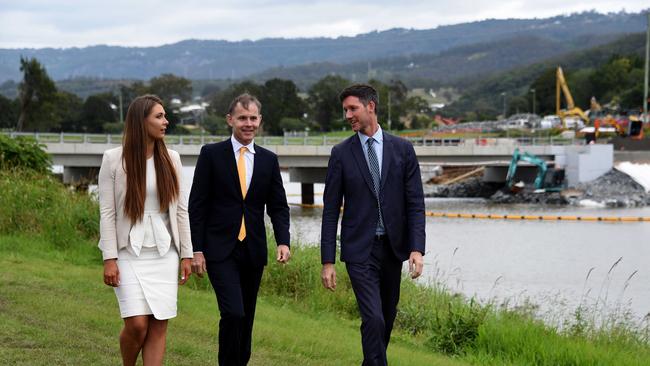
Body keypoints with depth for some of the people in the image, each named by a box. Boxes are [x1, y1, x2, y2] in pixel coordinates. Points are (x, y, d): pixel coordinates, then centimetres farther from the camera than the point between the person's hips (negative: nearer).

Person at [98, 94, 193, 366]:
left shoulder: (170, 159, 6)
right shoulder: (114, 159, -4)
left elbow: (181, 209, 9)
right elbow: (107, 213, -5)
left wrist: (186, 254, 6)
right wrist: (109, 259, -10)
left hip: (164, 253, 3)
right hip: (130, 252, -3)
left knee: (159, 324, -1)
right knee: (137, 324, -11)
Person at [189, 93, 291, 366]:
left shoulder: (269, 160, 9)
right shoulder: (211, 154, -1)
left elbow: (278, 207, 9)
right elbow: (197, 205, -2)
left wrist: (283, 241, -8)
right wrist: (197, 249, -7)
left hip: (253, 251, 4)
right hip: (220, 250, -4)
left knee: (246, 318, 9)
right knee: (233, 313, -16)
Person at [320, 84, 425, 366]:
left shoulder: (402, 149, 2)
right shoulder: (341, 153, 0)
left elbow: (415, 203, 0)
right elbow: (331, 209, 0)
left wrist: (417, 248, -12)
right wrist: (327, 261, -5)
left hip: (393, 247, 3)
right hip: (360, 250, -2)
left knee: (387, 318, 14)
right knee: (373, 318, -14)